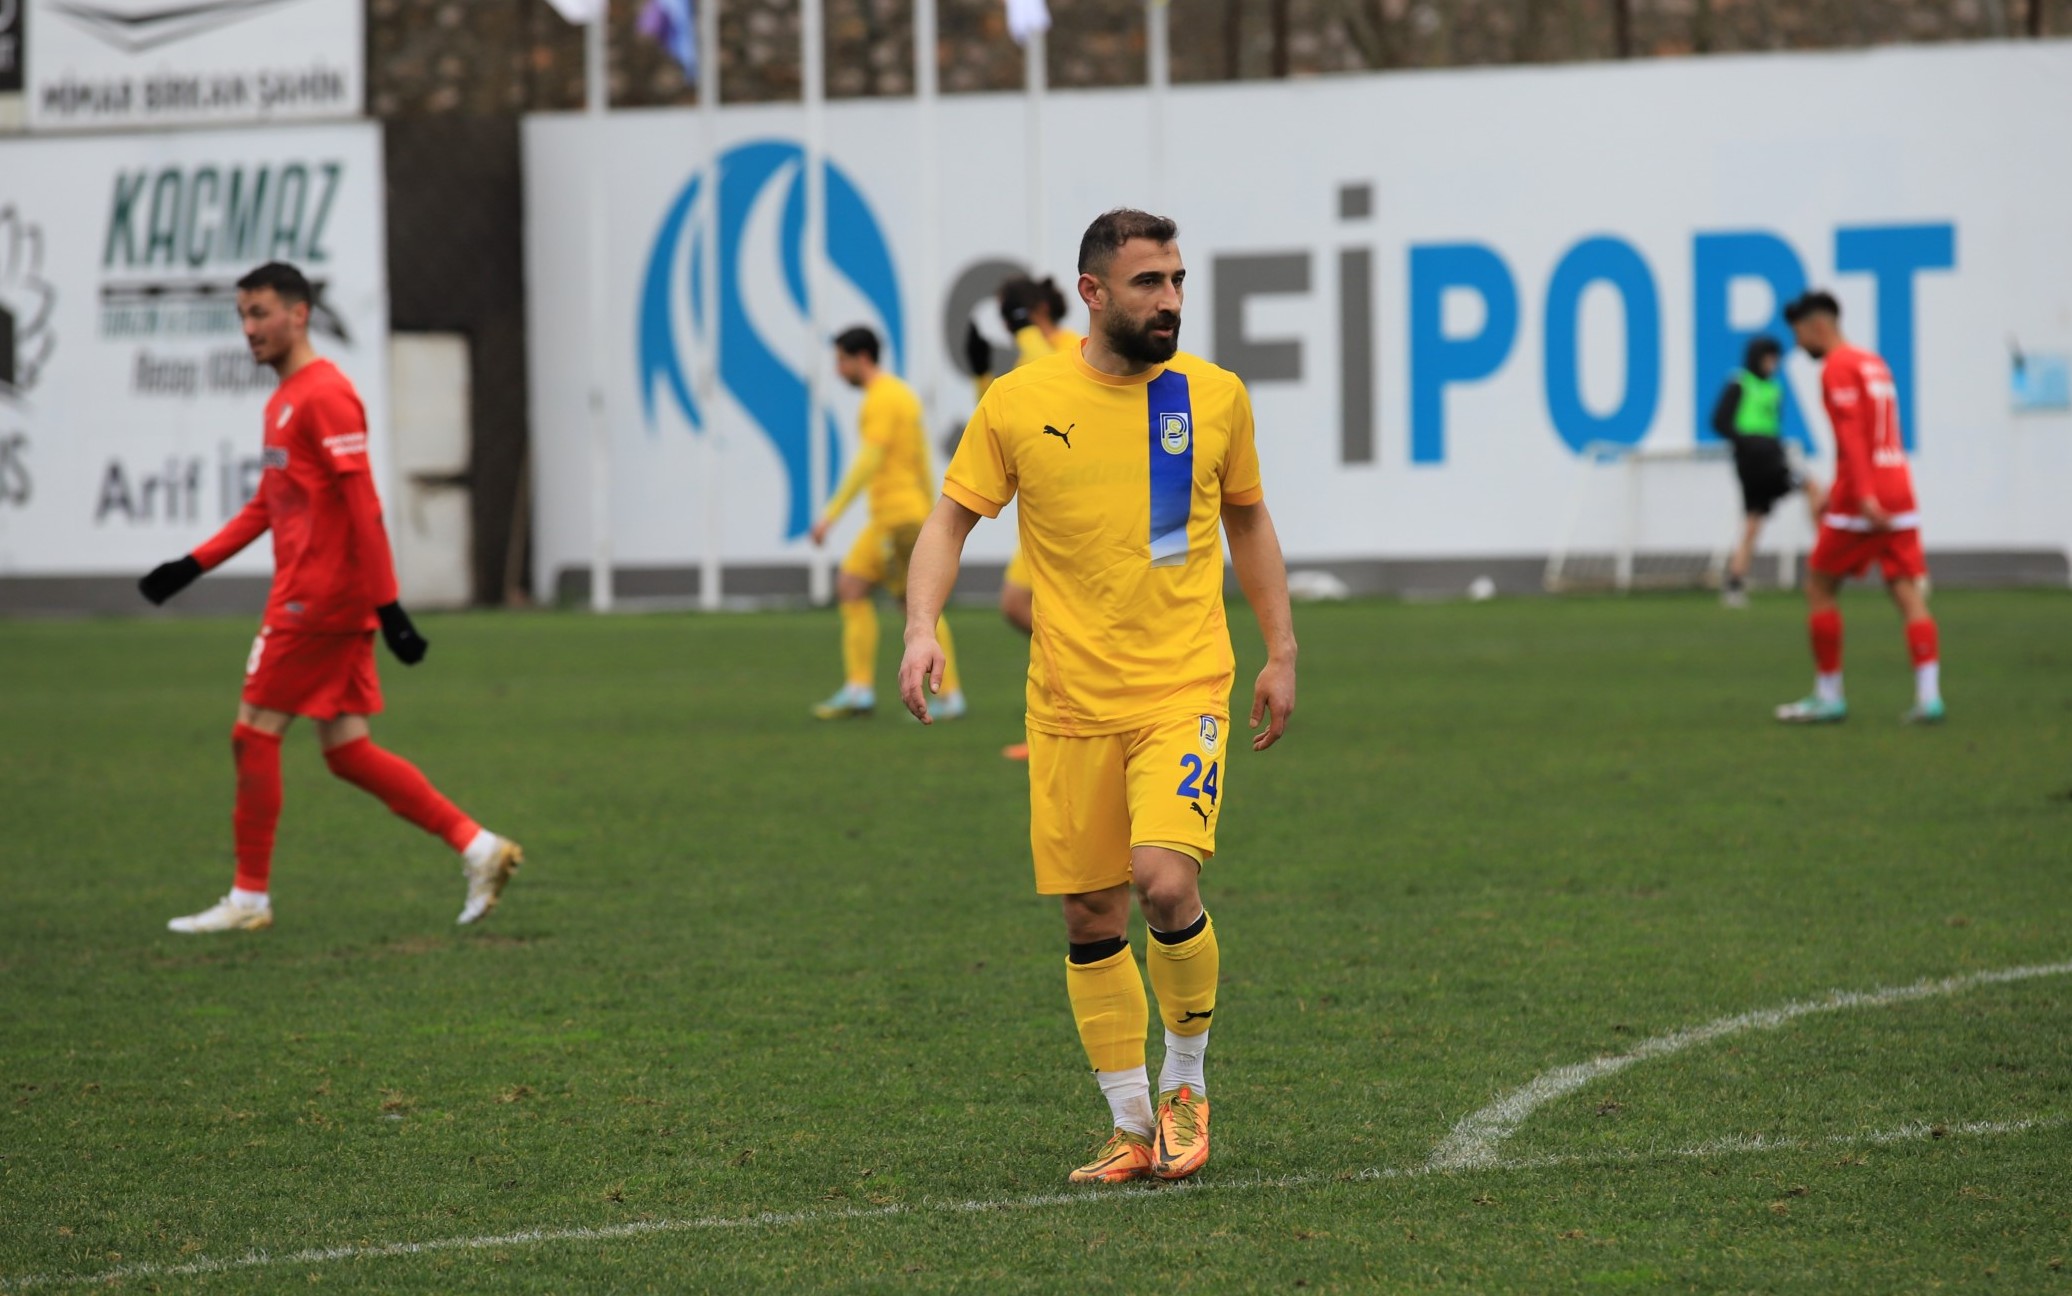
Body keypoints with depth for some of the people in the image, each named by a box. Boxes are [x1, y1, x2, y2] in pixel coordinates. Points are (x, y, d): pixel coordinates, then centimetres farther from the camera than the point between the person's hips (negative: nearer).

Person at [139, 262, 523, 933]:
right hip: (331, 600, 10)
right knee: (347, 749, 8)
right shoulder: (284, 399, 18)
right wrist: (190, 567, 23)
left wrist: (386, 603, -22)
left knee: (254, 733, -3)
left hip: (316, 599, -10)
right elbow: (265, 506, 26)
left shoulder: (324, 395, -13)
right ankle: (477, 846, 7)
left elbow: (363, 506, -18)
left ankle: (249, 898, 5)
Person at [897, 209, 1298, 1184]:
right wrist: (922, 628, -12)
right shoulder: (1020, 403, -2)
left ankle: (1186, 1084, 2)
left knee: (1166, 880, -20)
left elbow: (1247, 520, 17)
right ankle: (1133, 1129, 19)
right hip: (1069, 703, 1)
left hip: (1184, 692, -1)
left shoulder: (1214, 397, 3)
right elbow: (950, 522, 4)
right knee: (1089, 920, 4)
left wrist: (1281, 651, 13)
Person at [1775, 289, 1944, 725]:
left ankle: (1828, 696, 8)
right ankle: (1928, 696, -11)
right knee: (1909, 594, 0)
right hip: (1899, 489, 8)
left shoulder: (1838, 368, -7)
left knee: (1819, 587, 6)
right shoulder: (1873, 363, 20)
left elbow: (1851, 435, -18)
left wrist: (1864, 496, -25)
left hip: (1863, 501, -8)